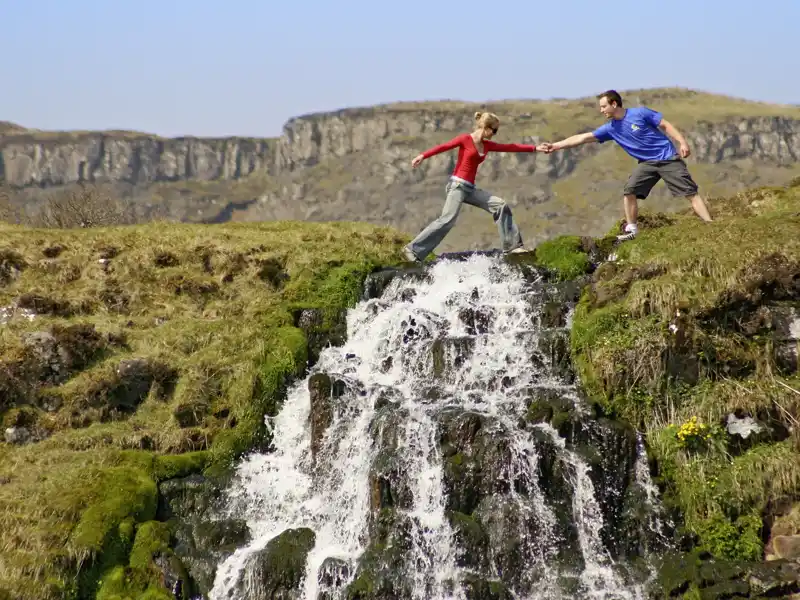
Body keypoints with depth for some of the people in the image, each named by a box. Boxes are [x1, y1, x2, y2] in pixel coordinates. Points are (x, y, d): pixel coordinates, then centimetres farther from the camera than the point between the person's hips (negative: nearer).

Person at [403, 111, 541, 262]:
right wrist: (422, 156, -24)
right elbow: (443, 146, -12)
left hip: (470, 188, 8)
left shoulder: (487, 145, 15)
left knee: (500, 205, 3)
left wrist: (535, 148, 17)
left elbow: (509, 147, 17)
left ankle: (511, 246, 6)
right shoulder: (465, 139, -4)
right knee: (447, 220, -20)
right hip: (457, 185, -8)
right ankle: (413, 249, -18)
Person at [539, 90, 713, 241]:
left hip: (668, 158, -5)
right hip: (647, 163, 5)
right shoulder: (610, 128, 0)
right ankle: (632, 230, 1)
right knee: (629, 191, -10)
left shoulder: (640, 113, -13)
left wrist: (682, 142, -16)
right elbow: (583, 137, -2)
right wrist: (555, 146, -5)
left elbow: (665, 125, -7)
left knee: (690, 192, -9)